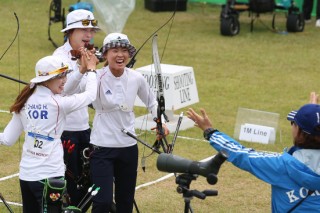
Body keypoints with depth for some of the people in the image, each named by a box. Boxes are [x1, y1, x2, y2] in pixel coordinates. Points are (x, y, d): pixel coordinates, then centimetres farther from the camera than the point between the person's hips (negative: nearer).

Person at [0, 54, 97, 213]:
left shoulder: (24, 102, 4)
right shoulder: (58, 103, -13)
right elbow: (90, 94, -1)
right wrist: (91, 69, 14)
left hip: (26, 174, 7)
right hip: (49, 176, -7)